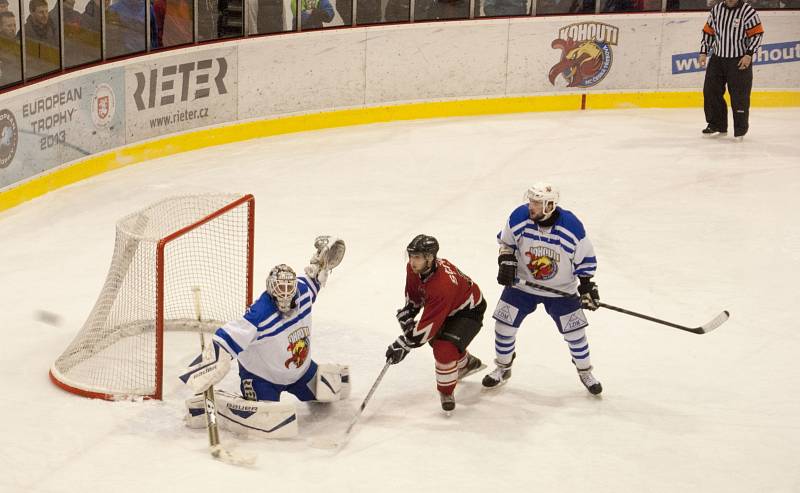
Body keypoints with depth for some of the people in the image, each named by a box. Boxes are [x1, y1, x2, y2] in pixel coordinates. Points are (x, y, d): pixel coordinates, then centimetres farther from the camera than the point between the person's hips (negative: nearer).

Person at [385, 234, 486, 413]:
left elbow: (428, 324, -38)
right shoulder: (414, 268, -17)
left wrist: (404, 345, -34)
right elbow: (413, 295, 6)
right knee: (435, 339, 25)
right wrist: (407, 312, -7)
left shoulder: (442, 285, -42)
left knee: (445, 349, -25)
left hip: (469, 311, -9)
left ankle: (446, 392, 0)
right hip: (448, 309, 9)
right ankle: (467, 363, 52)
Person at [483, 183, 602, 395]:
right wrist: (506, 262, -14)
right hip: (522, 283, 1)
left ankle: (585, 372, 27)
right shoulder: (519, 217, -19)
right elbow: (506, 241, 1)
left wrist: (587, 286, -10)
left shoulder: (571, 226, -23)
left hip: (560, 289, -1)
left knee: (575, 331, 3)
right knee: (504, 325, 0)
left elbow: (585, 257, -9)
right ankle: (502, 369, 23)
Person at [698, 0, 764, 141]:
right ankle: (717, 125, 17)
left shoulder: (748, 12, -11)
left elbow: (757, 34, -11)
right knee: (710, 90, 4)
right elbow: (708, 31, 12)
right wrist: (704, 52, 6)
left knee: (739, 95, -4)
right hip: (717, 58, 5)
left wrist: (749, 54, -17)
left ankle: (740, 129, 7)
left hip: (740, 61, -5)